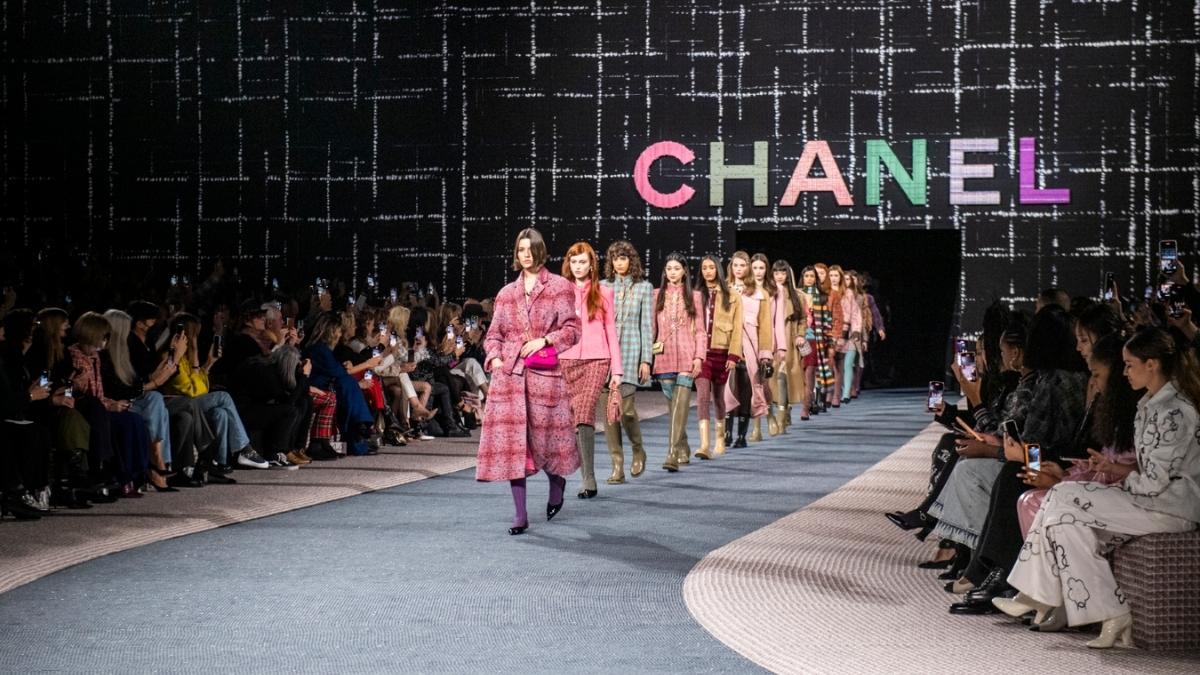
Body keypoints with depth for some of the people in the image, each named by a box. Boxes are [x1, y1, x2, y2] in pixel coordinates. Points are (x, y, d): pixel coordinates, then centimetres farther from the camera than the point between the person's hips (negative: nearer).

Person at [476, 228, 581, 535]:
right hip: (509, 373, 3)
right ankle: (520, 515, -1)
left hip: (544, 372, -3)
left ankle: (556, 482, 37)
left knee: (544, 435, 3)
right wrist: (494, 357, -1)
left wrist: (544, 341, -13)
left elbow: (572, 329, 0)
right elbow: (493, 334, 17)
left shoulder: (559, 287, 5)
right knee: (511, 440, -4)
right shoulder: (506, 293, 14)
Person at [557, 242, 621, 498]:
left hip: (596, 360, -2)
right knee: (573, 419, -1)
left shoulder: (603, 293, 10)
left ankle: (589, 479, -19)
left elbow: (611, 331, 9)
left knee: (584, 413, -19)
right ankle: (586, 476, 8)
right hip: (567, 361, 2)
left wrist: (616, 369, 4)